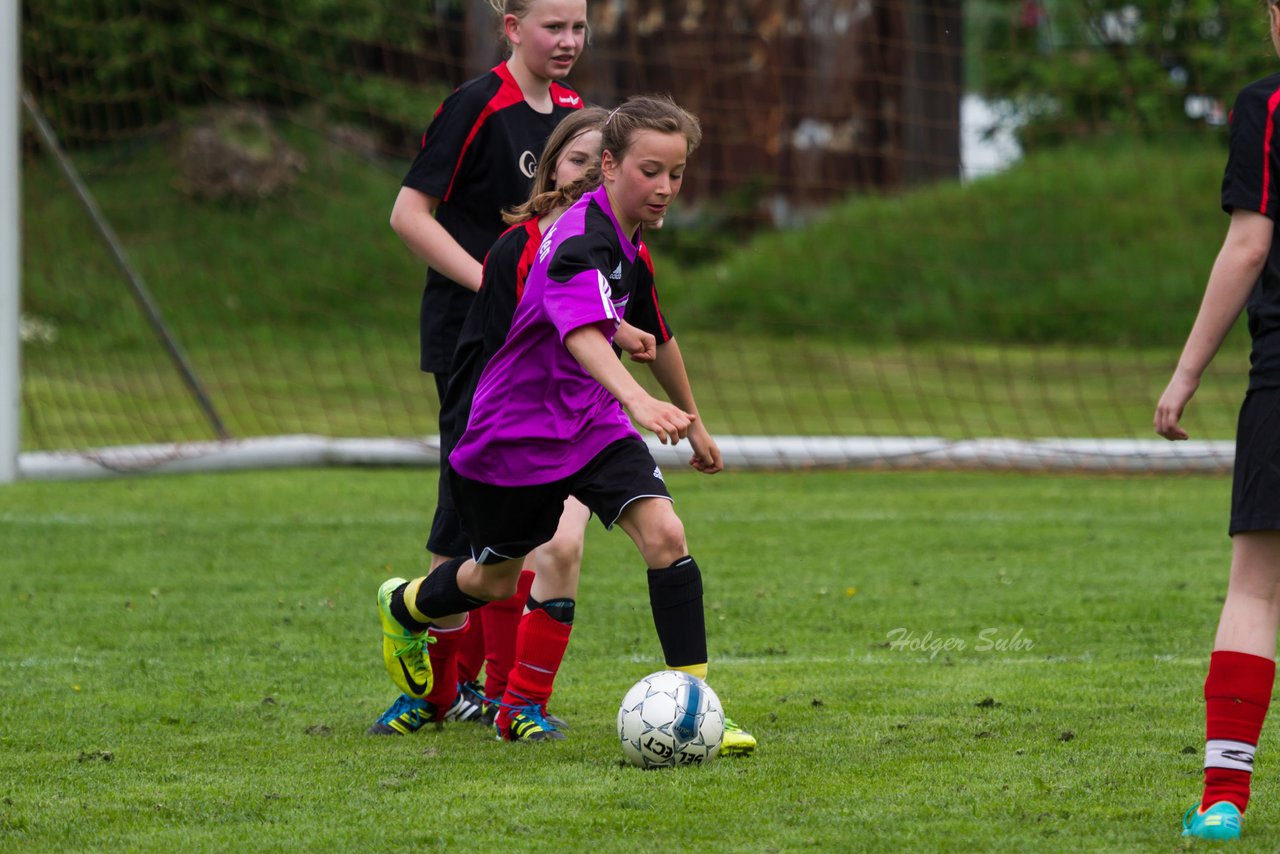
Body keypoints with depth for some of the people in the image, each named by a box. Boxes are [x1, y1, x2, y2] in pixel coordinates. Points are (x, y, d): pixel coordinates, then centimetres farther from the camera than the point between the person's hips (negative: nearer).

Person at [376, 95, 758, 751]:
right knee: (498, 578, 14)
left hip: (591, 424, 6)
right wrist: (637, 399, -62)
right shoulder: (582, 243, -26)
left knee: (664, 533, -17)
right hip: (513, 436, -6)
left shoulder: (626, 236, 3)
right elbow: (583, 334, -45)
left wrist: (690, 420, 31)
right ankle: (403, 606, 48)